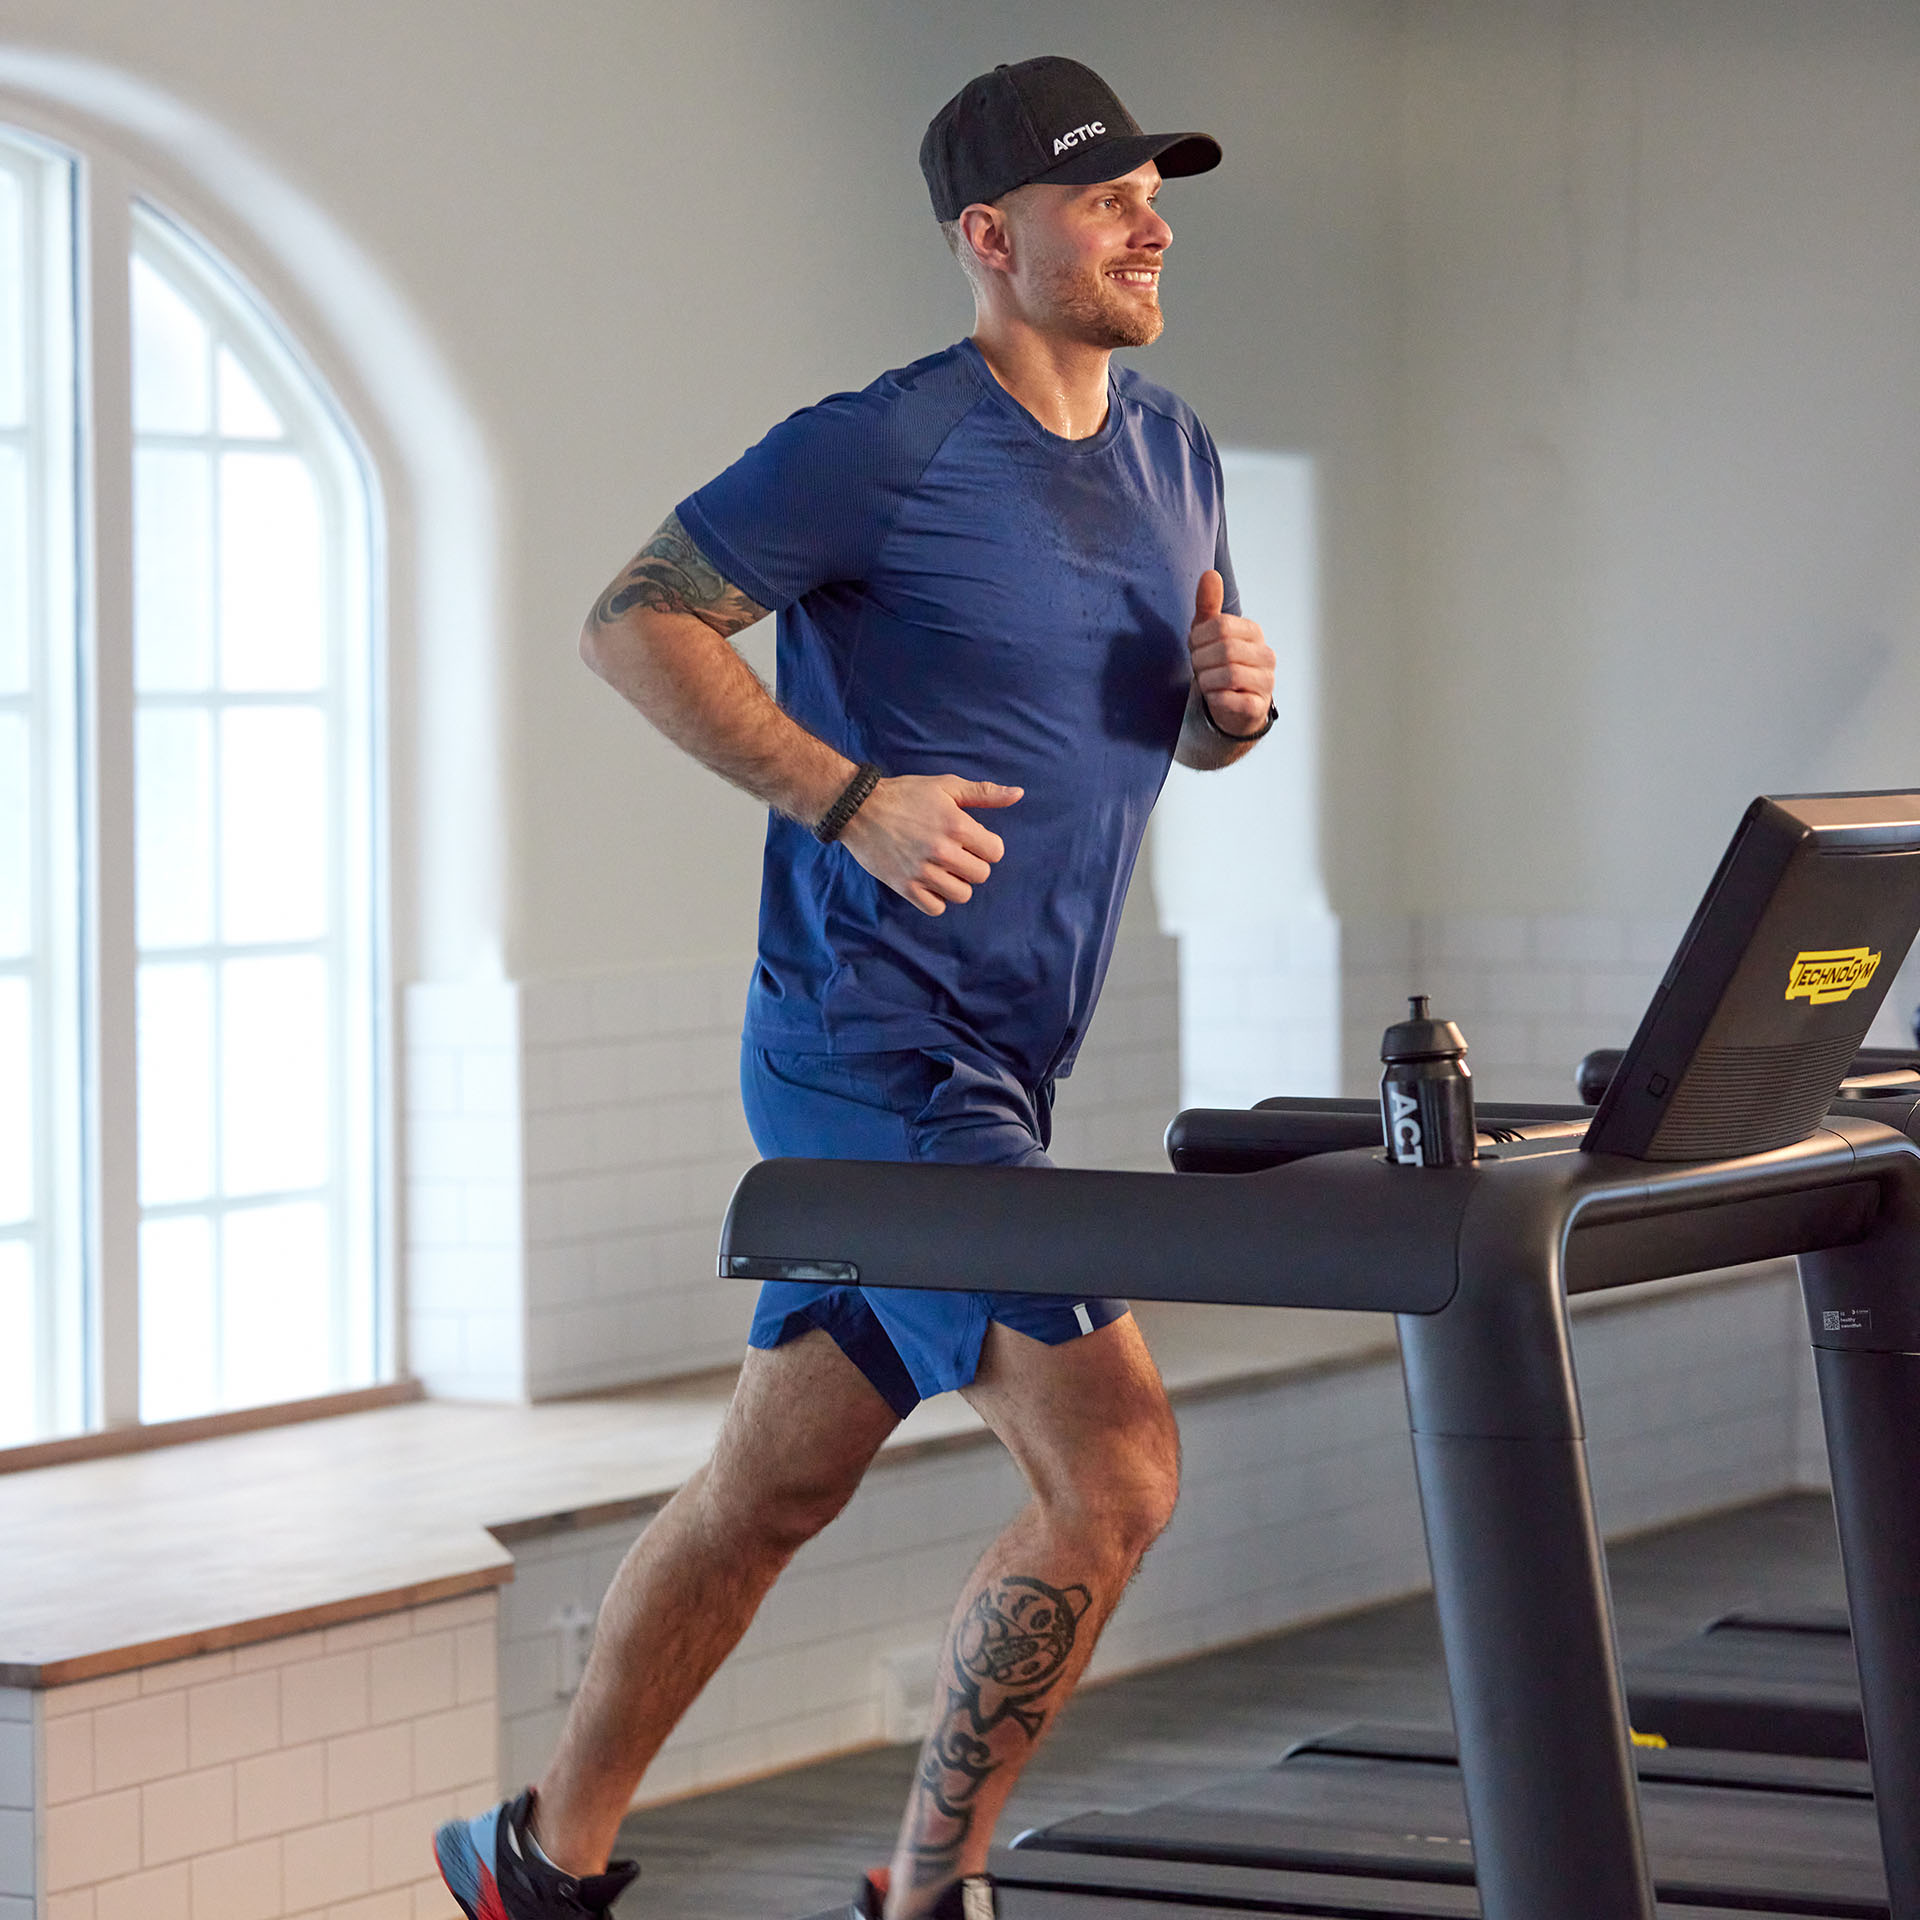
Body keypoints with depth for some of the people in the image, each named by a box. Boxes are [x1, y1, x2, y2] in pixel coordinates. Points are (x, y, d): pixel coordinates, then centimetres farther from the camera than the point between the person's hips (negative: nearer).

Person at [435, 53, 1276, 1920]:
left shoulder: (1169, 455, 13)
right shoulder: (887, 449, -12)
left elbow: (1185, 728, 23)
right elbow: (633, 621, -10)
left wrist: (1230, 697, -2)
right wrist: (851, 794, -19)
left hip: (990, 1073, 9)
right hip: (879, 1059, -8)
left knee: (770, 1487, 15)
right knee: (1113, 1465, -13)